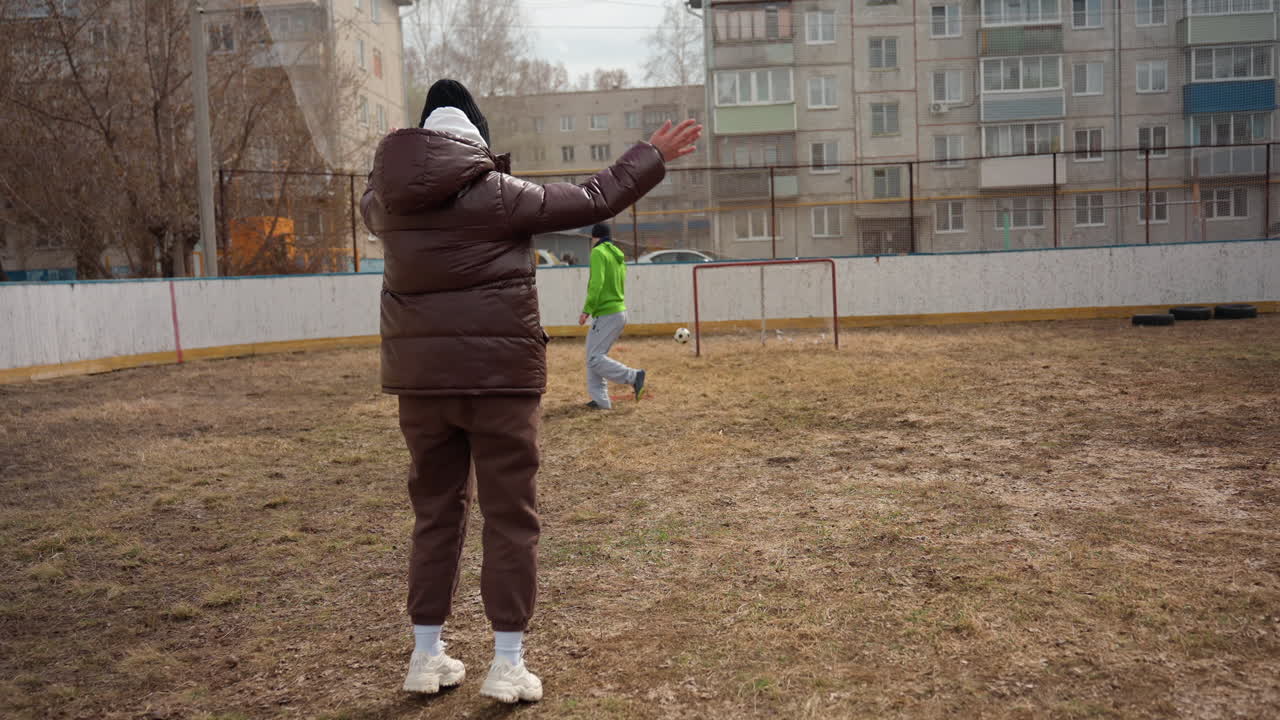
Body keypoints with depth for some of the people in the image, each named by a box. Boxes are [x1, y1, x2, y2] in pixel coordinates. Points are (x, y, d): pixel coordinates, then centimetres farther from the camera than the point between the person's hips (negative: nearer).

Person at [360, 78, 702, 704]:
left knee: (435, 513, 16)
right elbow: (592, 201, 0)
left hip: (420, 379, 5)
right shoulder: (498, 194, -9)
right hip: (497, 375, -5)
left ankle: (426, 656, 21)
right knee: (510, 518, 5)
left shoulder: (387, 200, 4)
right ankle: (507, 663, 8)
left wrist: (412, 163, 46)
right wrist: (652, 156, 13)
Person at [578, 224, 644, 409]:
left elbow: (597, 283, -21)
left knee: (595, 359, -11)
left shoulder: (598, 253, -8)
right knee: (593, 357, 11)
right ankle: (600, 400, 8)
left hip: (607, 315, -9)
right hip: (619, 311, 9)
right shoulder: (618, 255, 17)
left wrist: (587, 309, -21)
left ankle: (633, 376, -15)